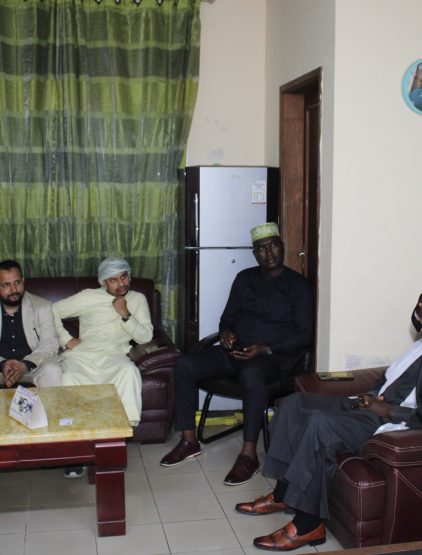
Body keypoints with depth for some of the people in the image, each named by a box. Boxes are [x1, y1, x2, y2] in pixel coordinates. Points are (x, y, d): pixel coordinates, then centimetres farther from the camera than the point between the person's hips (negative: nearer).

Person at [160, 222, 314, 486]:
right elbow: (228, 316, 20)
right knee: (185, 364, -16)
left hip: (273, 357, -5)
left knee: (251, 373, -41)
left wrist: (265, 350, -19)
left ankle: (249, 455, -31)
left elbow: (305, 335, -7)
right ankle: (189, 440, -5)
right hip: (235, 351, 6)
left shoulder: (298, 285, -2)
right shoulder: (245, 278, 14)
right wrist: (226, 332, -5)